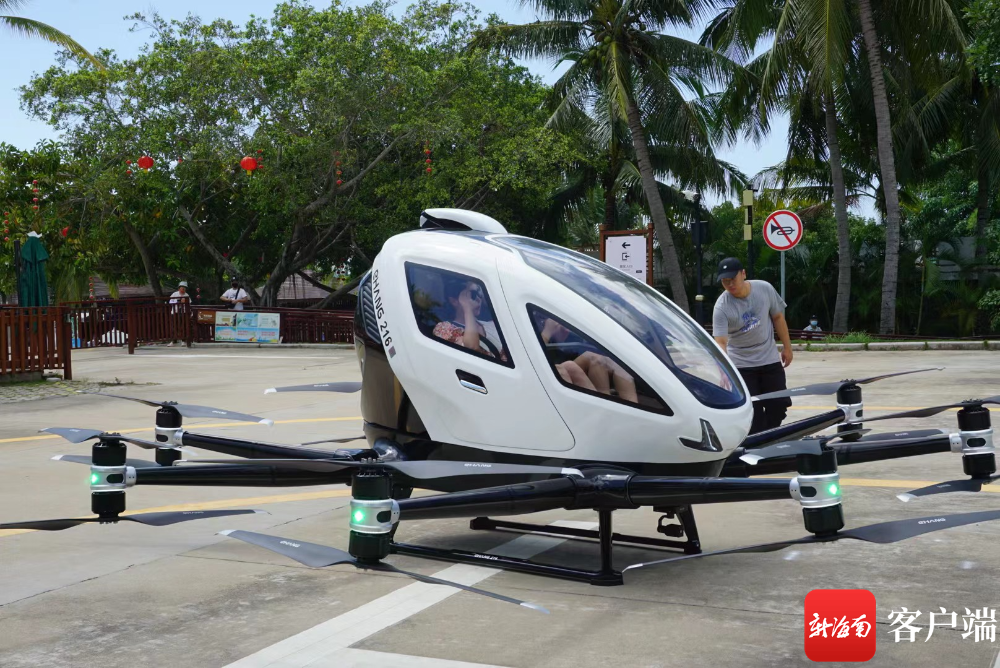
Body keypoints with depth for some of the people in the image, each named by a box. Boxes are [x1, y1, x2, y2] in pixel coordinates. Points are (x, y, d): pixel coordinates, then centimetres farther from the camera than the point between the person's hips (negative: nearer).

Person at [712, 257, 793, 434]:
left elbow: (778, 317, 3)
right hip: (741, 365, -3)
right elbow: (721, 342, -26)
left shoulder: (765, 289, -11)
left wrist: (787, 347, 6)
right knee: (752, 412, -3)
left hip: (770, 360, 3)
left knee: (779, 405, 7)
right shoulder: (722, 307, -20)